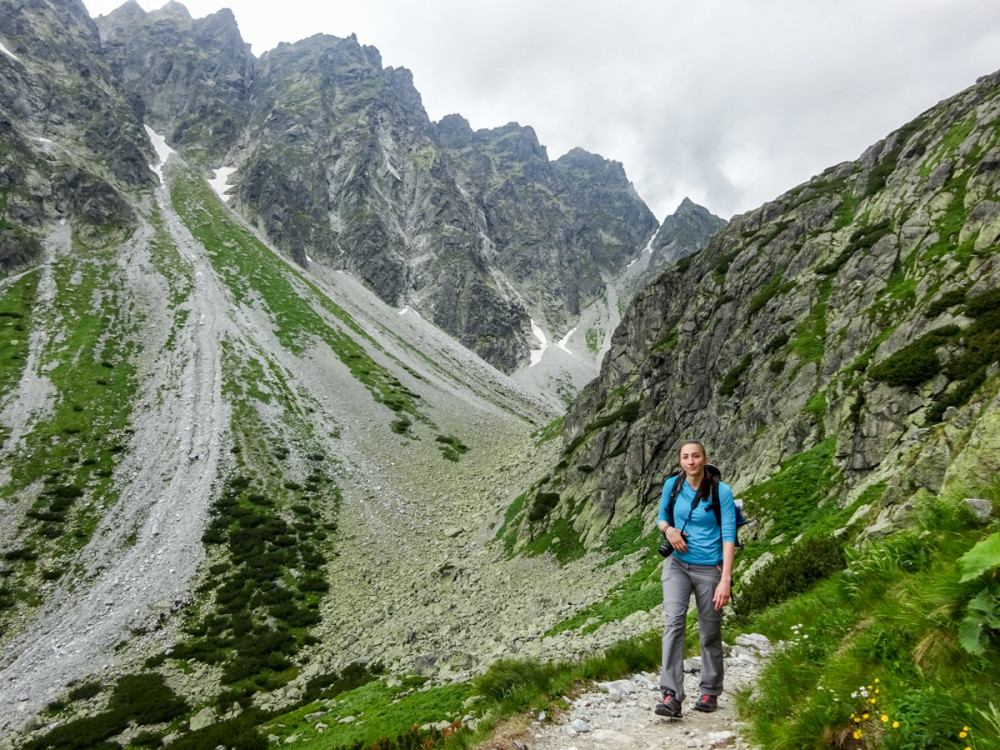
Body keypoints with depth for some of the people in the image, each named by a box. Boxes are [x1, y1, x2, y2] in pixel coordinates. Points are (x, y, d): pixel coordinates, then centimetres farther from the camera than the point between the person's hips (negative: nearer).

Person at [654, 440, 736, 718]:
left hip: (709, 568, -2)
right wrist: (668, 529, -10)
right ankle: (671, 696, -16)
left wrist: (726, 580, -20)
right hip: (677, 564, 2)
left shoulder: (722, 492, -10)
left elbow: (728, 537, -13)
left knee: (710, 633, 10)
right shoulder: (672, 485, -1)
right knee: (673, 622, -16)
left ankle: (710, 692, 31)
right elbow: (661, 517, 14)